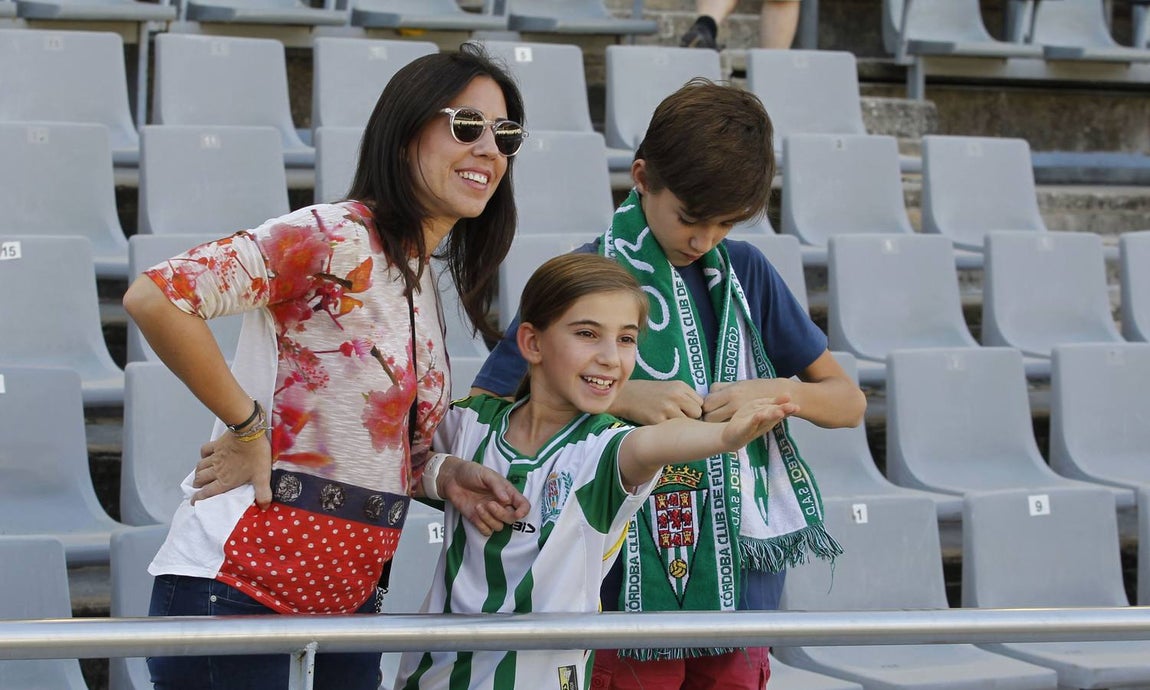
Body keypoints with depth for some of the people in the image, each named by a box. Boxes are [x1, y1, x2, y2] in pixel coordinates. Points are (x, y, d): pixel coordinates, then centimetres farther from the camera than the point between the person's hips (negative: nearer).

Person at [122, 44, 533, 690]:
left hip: (350, 587, 9)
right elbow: (155, 296, -25)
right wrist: (246, 425, -17)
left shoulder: (424, 281, 14)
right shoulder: (335, 238, -14)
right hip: (240, 583, -9)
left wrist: (443, 477, 2)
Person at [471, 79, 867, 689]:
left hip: (738, 587, 4)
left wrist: (779, 391, -8)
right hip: (628, 593, -4)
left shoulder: (745, 273, 8)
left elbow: (849, 402, 13)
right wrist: (618, 397, -17)